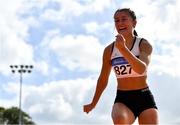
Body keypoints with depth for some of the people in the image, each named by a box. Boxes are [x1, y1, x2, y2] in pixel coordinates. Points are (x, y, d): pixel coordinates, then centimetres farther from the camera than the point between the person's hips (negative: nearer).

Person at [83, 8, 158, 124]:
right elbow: (103, 79, 16)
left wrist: (123, 49, -38)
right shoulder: (109, 50, 4)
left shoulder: (144, 44, -4)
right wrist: (93, 104, 25)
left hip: (144, 98, -1)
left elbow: (141, 69, -25)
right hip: (122, 99, 1)